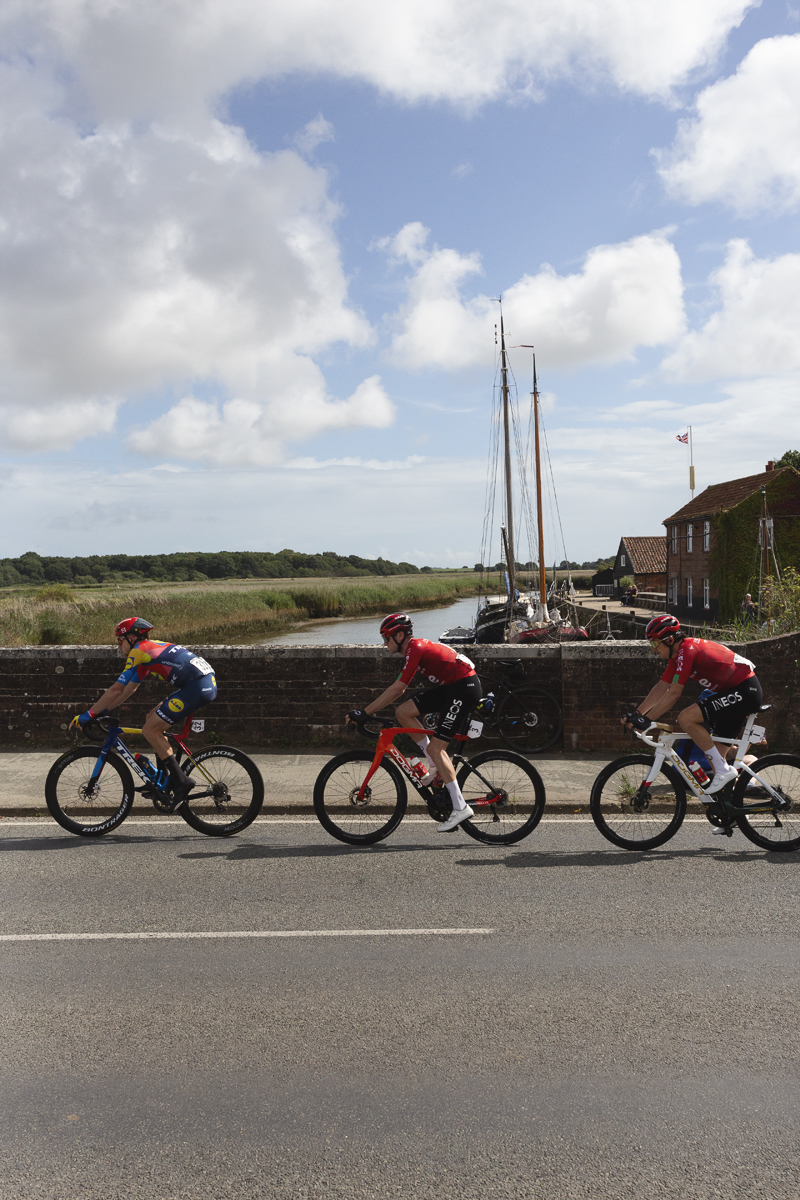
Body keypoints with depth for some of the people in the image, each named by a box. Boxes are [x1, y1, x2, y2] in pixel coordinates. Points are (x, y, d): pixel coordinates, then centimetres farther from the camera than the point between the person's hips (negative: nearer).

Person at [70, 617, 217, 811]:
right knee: (153, 718, 18)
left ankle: (181, 781, -3)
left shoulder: (139, 650, -1)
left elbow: (117, 689, -3)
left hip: (196, 687, -9)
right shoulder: (151, 649, 26)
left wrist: (89, 714, 4)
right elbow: (128, 691, 29)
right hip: (207, 684, 9)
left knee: (150, 730, -3)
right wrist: (102, 711, 28)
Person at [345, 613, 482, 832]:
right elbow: (397, 690, 17)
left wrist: (364, 712, -16)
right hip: (450, 687, 9)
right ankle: (436, 766, 8)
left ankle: (460, 808, -10)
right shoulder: (416, 647, 13)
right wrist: (367, 709, 13)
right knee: (403, 711, 1)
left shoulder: (415, 650, -16)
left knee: (435, 747, -11)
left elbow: (395, 690, -20)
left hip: (465, 688, -9)